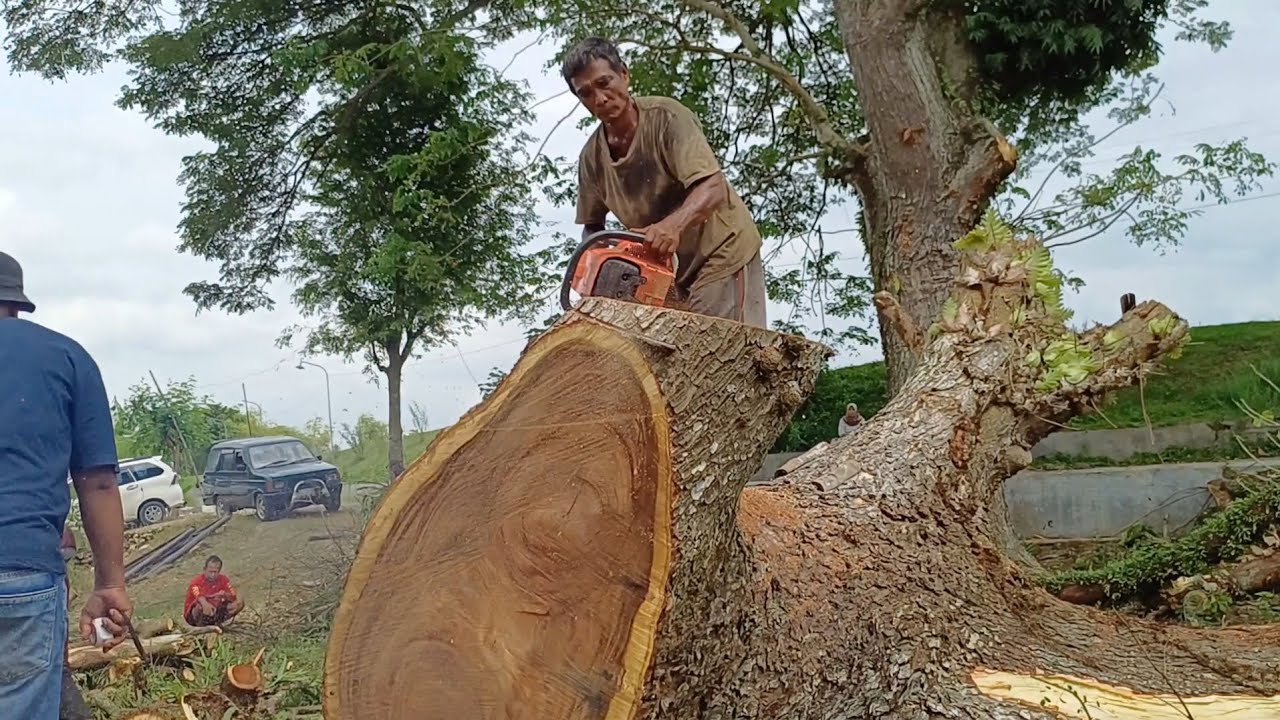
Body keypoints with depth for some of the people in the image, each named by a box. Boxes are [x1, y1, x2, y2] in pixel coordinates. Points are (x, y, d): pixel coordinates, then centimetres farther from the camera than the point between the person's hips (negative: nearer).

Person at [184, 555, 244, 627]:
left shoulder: (223, 580, -4)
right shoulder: (197, 581, -19)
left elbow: (233, 597, -12)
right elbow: (200, 597, -40)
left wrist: (224, 595, -34)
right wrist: (205, 604, -63)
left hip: (215, 613, 5)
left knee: (239, 603, -11)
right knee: (201, 605, -40)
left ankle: (218, 622, -17)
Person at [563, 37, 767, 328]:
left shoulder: (666, 116, -18)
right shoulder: (591, 157, 0)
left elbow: (713, 188, -28)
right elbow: (592, 224, 10)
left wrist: (673, 224, -46)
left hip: (723, 252, -6)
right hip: (669, 268, 6)